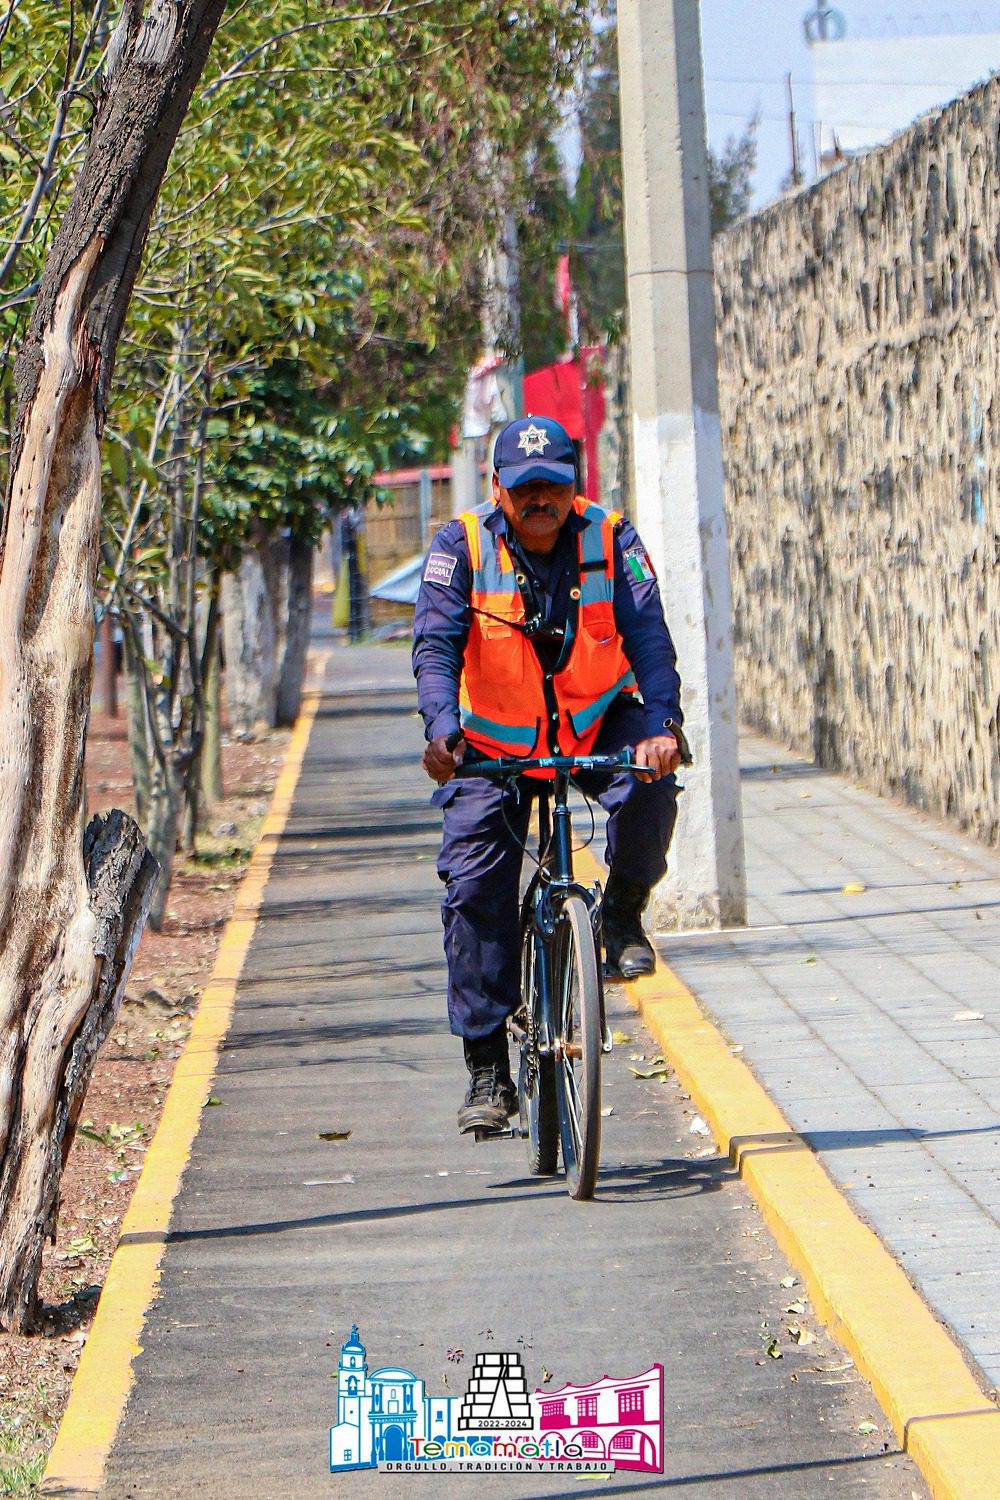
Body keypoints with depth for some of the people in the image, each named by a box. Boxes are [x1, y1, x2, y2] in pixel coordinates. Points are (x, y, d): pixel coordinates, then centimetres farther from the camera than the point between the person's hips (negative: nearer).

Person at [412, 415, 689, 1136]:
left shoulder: (609, 539, -10)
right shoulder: (464, 545, -11)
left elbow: (648, 635, -19)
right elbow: (436, 643, -20)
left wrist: (662, 723, -36)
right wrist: (442, 727, -39)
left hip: (597, 723, 0)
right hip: (494, 742, 0)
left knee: (649, 784, -32)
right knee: (475, 887, -11)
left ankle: (624, 915, -4)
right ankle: (487, 1069, -4)